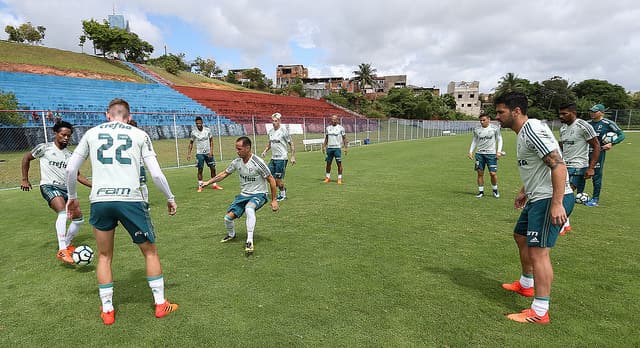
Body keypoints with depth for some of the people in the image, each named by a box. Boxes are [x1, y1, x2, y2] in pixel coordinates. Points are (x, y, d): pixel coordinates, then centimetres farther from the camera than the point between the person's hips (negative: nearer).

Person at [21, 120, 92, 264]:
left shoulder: (70, 155, 12)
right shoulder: (45, 148, -1)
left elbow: (77, 175, 16)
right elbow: (26, 158, 12)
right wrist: (25, 180, 9)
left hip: (66, 188, 6)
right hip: (49, 187, -6)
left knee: (78, 219, 5)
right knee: (63, 212, -31)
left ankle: (67, 244, 29)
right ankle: (62, 250, -32)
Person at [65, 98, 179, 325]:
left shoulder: (92, 133, 13)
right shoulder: (139, 134, 7)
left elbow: (70, 169, 12)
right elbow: (156, 173, -1)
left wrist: (72, 197, 27)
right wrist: (170, 199, 12)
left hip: (100, 200, 2)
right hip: (130, 199, -2)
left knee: (104, 256, 20)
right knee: (150, 252, 15)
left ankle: (107, 311, 26)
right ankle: (161, 305, 20)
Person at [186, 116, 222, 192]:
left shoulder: (208, 130, -3)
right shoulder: (193, 132, -5)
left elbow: (211, 141, 2)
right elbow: (191, 143, 7)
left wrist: (211, 151, -8)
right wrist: (189, 153, 0)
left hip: (208, 153, 2)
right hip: (199, 153, -1)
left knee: (213, 168, 2)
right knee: (200, 170, -3)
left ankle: (214, 185, 13)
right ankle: (200, 186, 6)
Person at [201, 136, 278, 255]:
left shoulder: (258, 162, -20)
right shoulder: (237, 162, -3)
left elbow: (271, 180, -13)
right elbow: (224, 174, 14)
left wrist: (274, 200, -12)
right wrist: (208, 182, 11)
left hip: (258, 195, -6)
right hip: (243, 195, 6)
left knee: (249, 208, -39)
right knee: (228, 217, -3)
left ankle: (249, 242, -34)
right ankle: (231, 235, 32)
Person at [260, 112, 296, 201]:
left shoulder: (283, 130, -10)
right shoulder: (270, 131, 9)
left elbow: (291, 144, -6)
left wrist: (293, 157, -9)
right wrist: (265, 150, 9)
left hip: (282, 158, -7)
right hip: (273, 158, 7)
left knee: (278, 178, -5)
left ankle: (283, 195, 18)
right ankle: (283, 190, 30)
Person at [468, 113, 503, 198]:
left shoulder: (495, 128, 0)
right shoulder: (477, 130, 5)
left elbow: (499, 140, 7)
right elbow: (474, 141, 15)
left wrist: (499, 151, -4)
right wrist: (470, 151, 5)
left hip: (491, 153, -2)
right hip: (479, 153, 2)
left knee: (493, 173, -4)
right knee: (480, 173, 3)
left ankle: (495, 190, 19)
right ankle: (481, 191, 15)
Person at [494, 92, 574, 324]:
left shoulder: (532, 129, -19)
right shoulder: (523, 132, 14)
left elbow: (558, 165, -25)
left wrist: (557, 203, -28)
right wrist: (524, 191, 28)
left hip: (551, 199, -11)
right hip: (538, 198, 11)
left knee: (538, 251, -11)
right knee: (521, 237, 22)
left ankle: (540, 312, -2)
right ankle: (526, 285, 41)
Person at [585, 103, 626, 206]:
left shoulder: (608, 123, -6)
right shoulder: (588, 123, 8)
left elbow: (621, 135, -4)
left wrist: (612, 144, -17)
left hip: (599, 152, -5)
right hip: (586, 152, 5)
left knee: (596, 176, 0)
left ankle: (595, 199, 9)